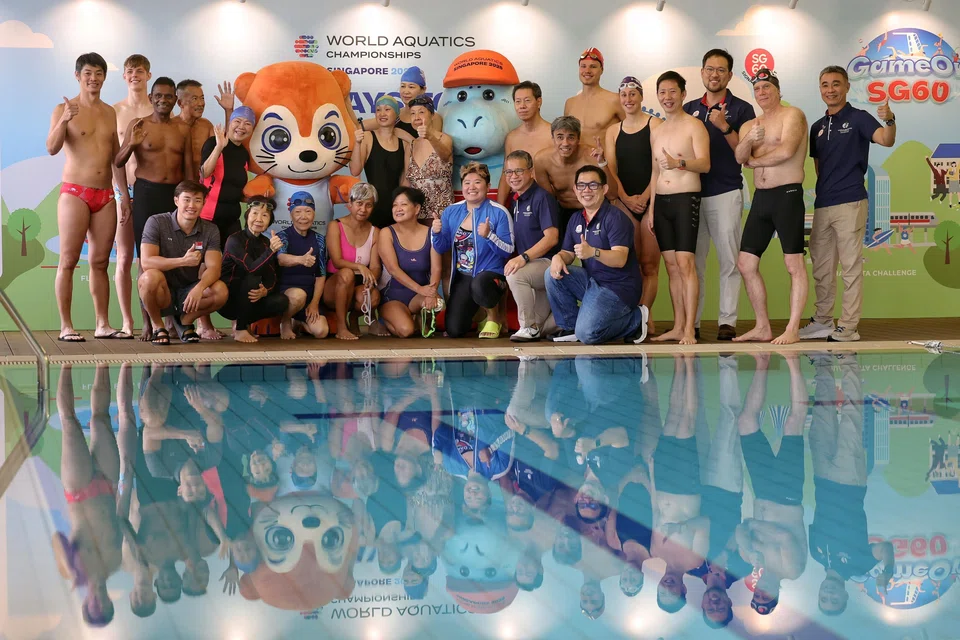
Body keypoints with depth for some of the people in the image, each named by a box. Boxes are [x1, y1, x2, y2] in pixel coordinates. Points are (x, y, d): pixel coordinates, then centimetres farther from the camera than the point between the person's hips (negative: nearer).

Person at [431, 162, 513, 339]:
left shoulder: (499, 213, -8)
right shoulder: (451, 212, 6)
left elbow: (508, 251, -12)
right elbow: (442, 248, 9)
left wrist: (489, 236, -28)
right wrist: (436, 233, -12)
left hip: (490, 273, -4)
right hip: (462, 276, 4)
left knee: (478, 286, -41)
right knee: (454, 331, -9)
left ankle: (493, 317, -6)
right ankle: (473, 311, 28)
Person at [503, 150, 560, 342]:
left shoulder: (542, 197, -12)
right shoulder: (516, 201, 12)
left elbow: (552, 237, -21)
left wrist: (523, 257, -29)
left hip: (549, 263, -8)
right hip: (536, 267, 8)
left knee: (515, 275, -34)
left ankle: (530, 327, -18)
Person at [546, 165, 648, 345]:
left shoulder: (616, 217, -15)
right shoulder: (576, 219, 10)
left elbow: (620, 259, -27)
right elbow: (568, 253, 12)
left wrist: (593, 252, -47)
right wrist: (558, 257, -15)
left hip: (618, 287, -8)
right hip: (590, 281, 8)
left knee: (588, 334, -24)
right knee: (554, 274, -14)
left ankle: (635, 319, 3)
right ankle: (570, 326, 2)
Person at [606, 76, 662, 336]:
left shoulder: (654, 124, 2)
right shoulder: (613, 131, 15)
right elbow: (611, 170, 7)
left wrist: (644, 197, -13)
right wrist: (626, 198, -7)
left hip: (651, 201, -3)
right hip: (625, 203, 4)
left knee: (649, 265, -5)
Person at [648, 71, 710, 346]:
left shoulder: (694, 126, -3)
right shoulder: (656, 132, 17)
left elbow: (705, 163, -15)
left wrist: (679, 163, -34)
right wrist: (651, 208, 14)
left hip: (686, 198, -6)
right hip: (661, 201, 6)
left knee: (685, 263, -12)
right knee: (671, 266, 6)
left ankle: (689, 330, -12)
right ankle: (677, 326, 10)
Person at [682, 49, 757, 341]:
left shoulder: (741, 109, 3)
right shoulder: (689, 109, 16)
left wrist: (724, 127, -15)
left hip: (726, 193, -4)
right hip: (691, 193, 4)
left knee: (729, 260, -5)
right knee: (693, 260, 3)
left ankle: (727, 321, -2)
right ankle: (691, 321, 8)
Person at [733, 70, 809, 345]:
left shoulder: (792, 115, -2)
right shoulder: (750, 125, 18)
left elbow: (786, 151, -17)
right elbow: (739, 157, 0)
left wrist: (755, 161, -2)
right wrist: (750, 140, -22)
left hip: (787, 195, -7)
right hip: (761, 197, 7)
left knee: (794, 265, -6)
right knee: (746, 263, 5)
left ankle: (793, 329, -5)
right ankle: (762, 327, 14)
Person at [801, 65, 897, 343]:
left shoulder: (858, 118, -3)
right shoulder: (818, 127, 16)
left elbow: (886, 140, -19)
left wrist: (889, 120, -38)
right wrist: (824, 189, 7)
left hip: (850, 203, -7)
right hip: (822, 205, 7)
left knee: (851, 266, -4)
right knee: (821, 268, 13)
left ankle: (848, 327, -1)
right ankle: (823, 321, 24)